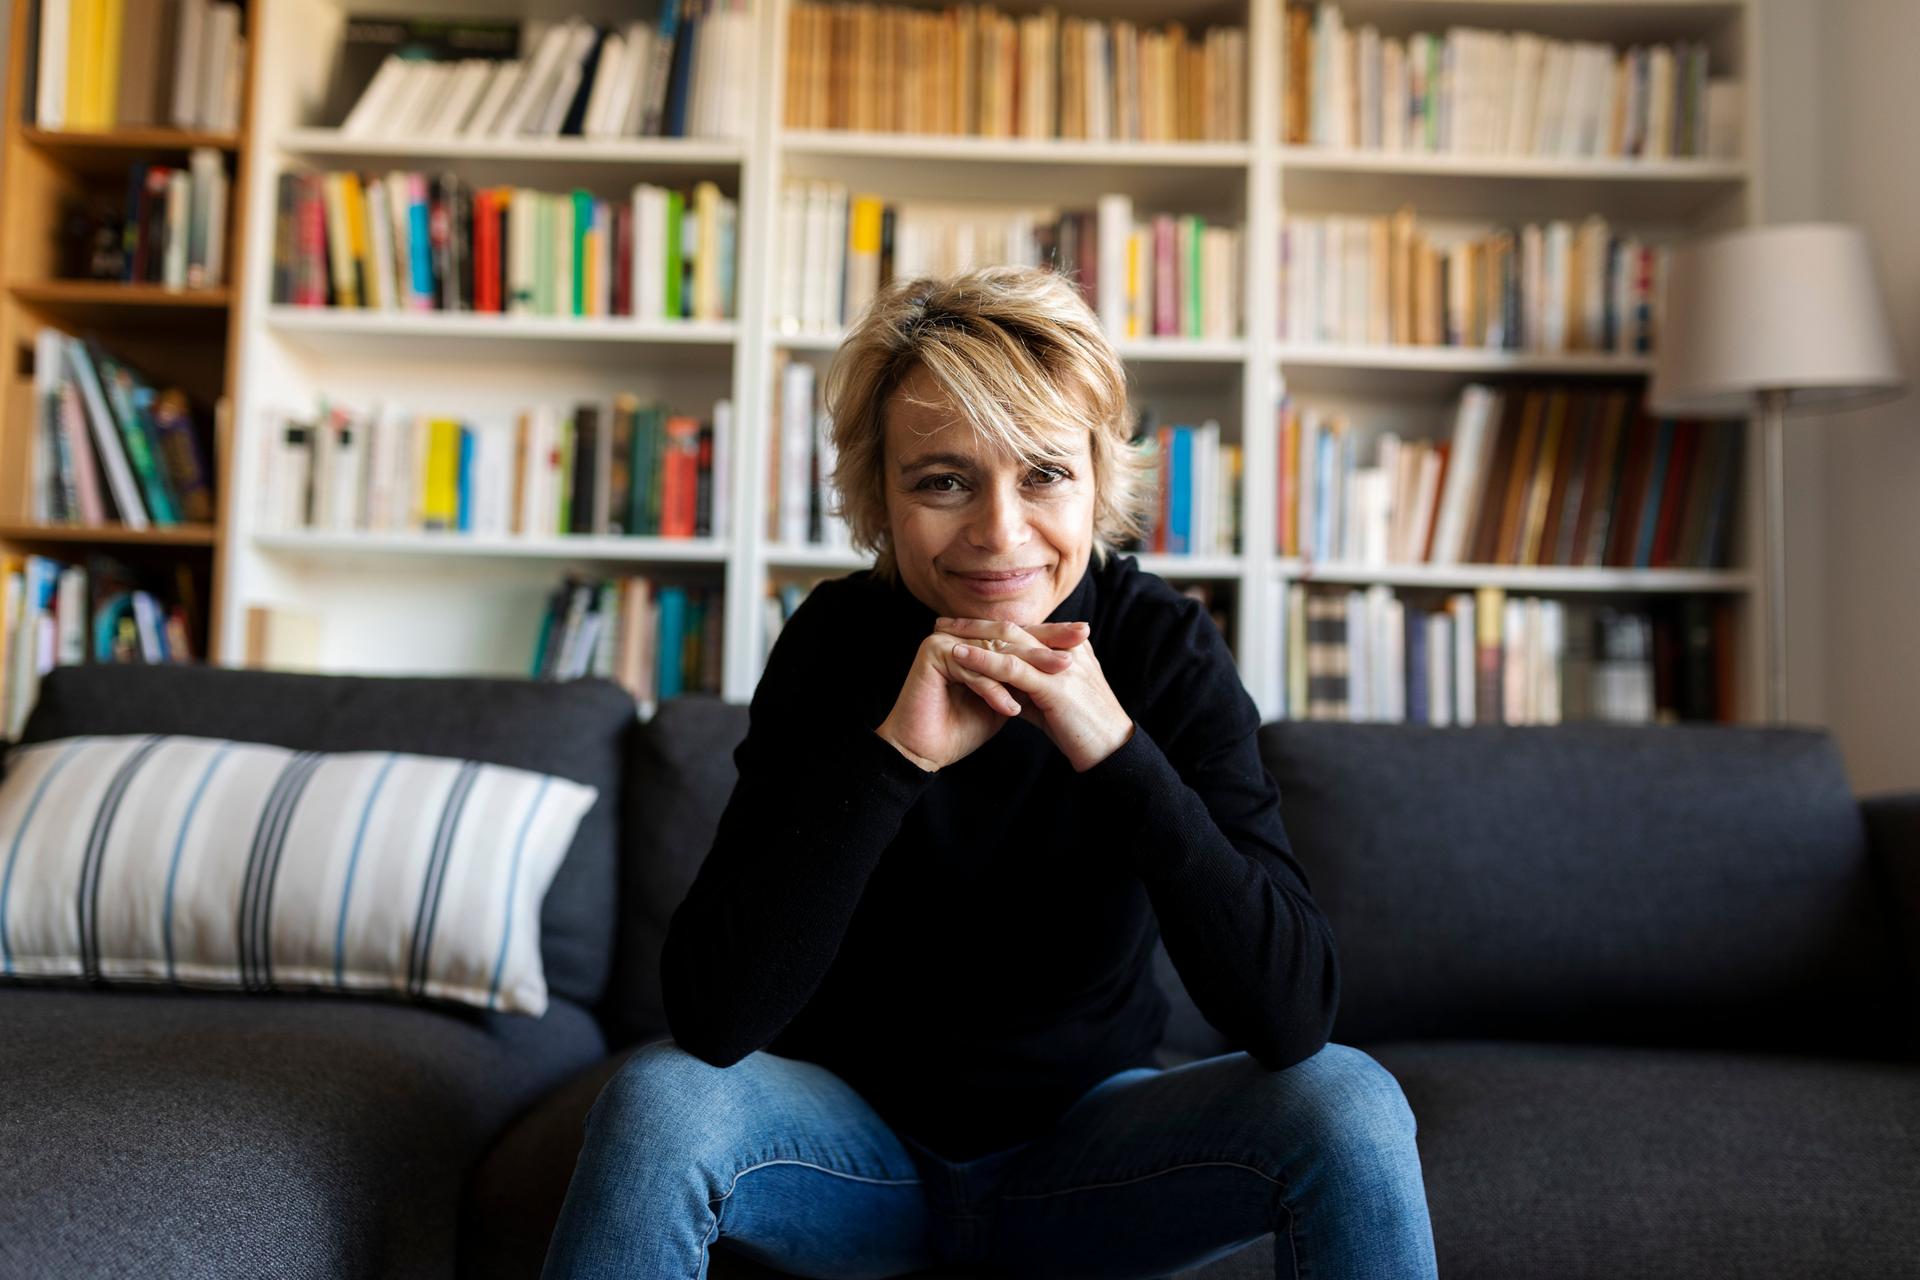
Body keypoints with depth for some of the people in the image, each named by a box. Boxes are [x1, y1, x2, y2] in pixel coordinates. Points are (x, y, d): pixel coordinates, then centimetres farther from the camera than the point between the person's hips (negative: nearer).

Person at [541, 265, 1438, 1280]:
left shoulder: (1165, 646, -17)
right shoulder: (836, 642, -18)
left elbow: (1294, 1017, -26)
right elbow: (711, 1014, -27)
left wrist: (1116, 749, -36)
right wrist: (894, 751, -36)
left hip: (1090, 1138, 1)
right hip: (862, 1134, 0)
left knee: (1349, 1103, -23)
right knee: (659, 1099, -28)